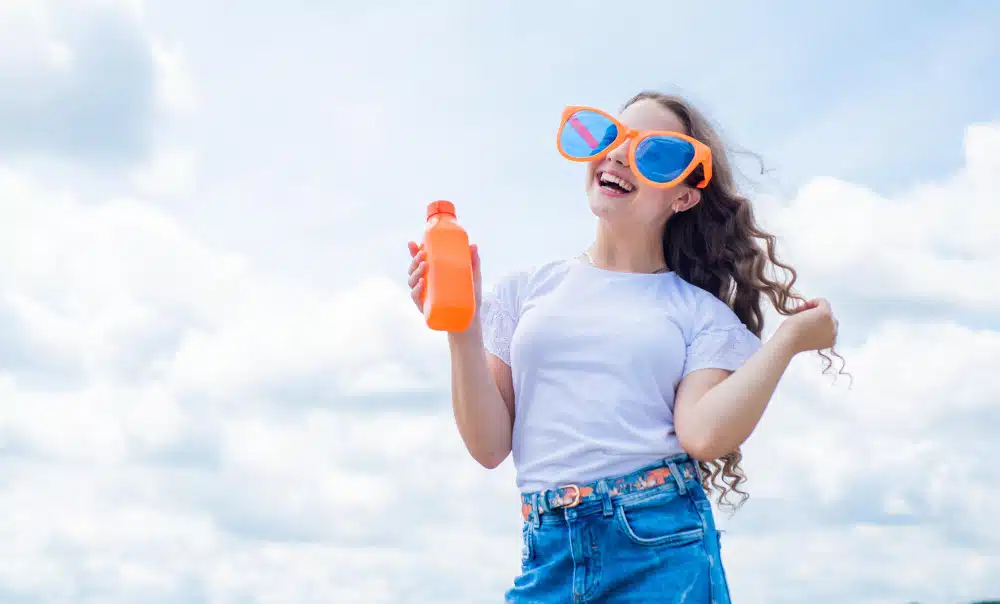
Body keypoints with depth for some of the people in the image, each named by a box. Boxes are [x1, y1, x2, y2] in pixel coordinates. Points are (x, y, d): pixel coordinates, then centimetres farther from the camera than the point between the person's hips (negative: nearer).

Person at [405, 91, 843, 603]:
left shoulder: (702, 312, 7)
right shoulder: (525, 292, 12)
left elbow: (704, 435, -10)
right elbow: (490, 446, 5)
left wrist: (788, 339, -5)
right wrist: (463, 330, -4)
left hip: (666, 551, -1)